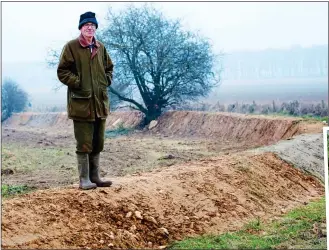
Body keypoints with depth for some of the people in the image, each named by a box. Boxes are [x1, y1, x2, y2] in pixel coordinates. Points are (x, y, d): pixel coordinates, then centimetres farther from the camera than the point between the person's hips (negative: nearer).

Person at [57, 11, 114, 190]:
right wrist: (78, 83, -14)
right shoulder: (71, 47, -5)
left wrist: (107, 81, 8)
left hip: (100, 102, 6)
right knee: (84, 143, -4)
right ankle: (84, 180, 4)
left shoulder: (100, 47, 12)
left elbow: (109, 67, 24)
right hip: (81, 103, -6)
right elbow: (62, 71, -7)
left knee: (98, 143, 12)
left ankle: (95, 177, 22)